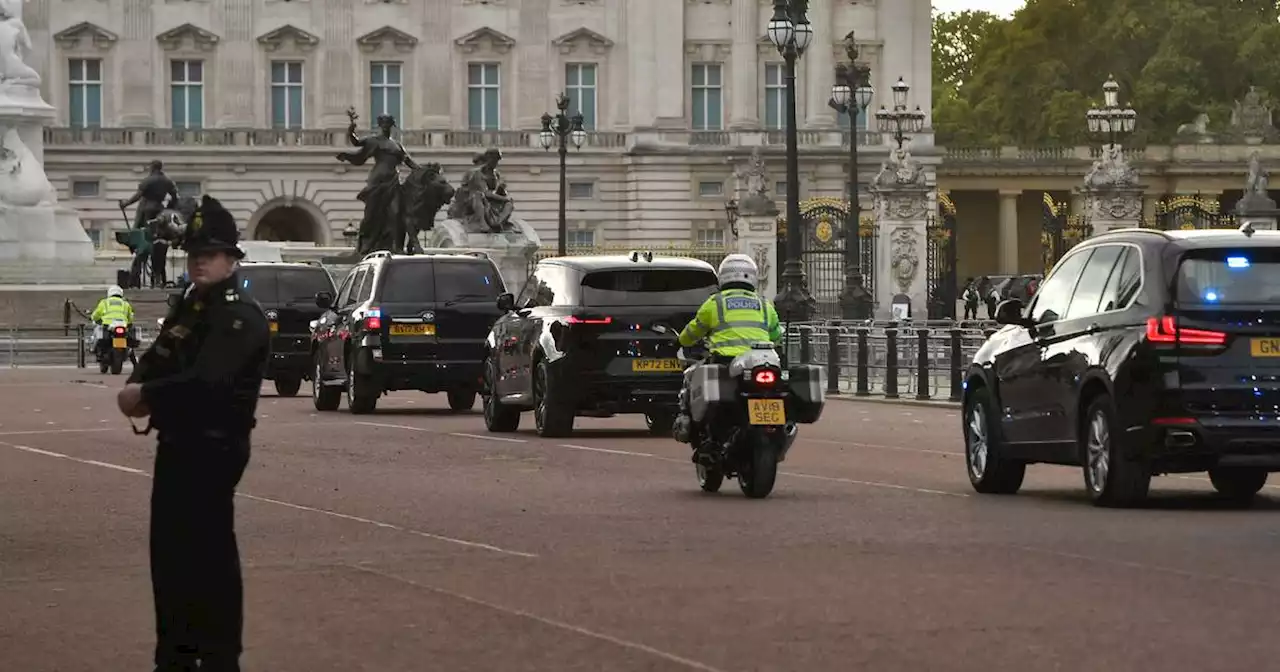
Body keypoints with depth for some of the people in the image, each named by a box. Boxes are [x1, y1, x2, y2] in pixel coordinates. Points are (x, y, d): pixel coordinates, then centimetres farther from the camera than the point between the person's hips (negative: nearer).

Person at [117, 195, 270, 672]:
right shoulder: (188, 308, 16)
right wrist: (137, 389, -7)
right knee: (168, 549, 12)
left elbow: (205, 381, -24)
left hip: (215, 448, -9)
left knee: (209, 552, -7)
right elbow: (154, 362, 15)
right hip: (176, 444, 9)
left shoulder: (243, 318, -13)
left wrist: (145, 395, -16)